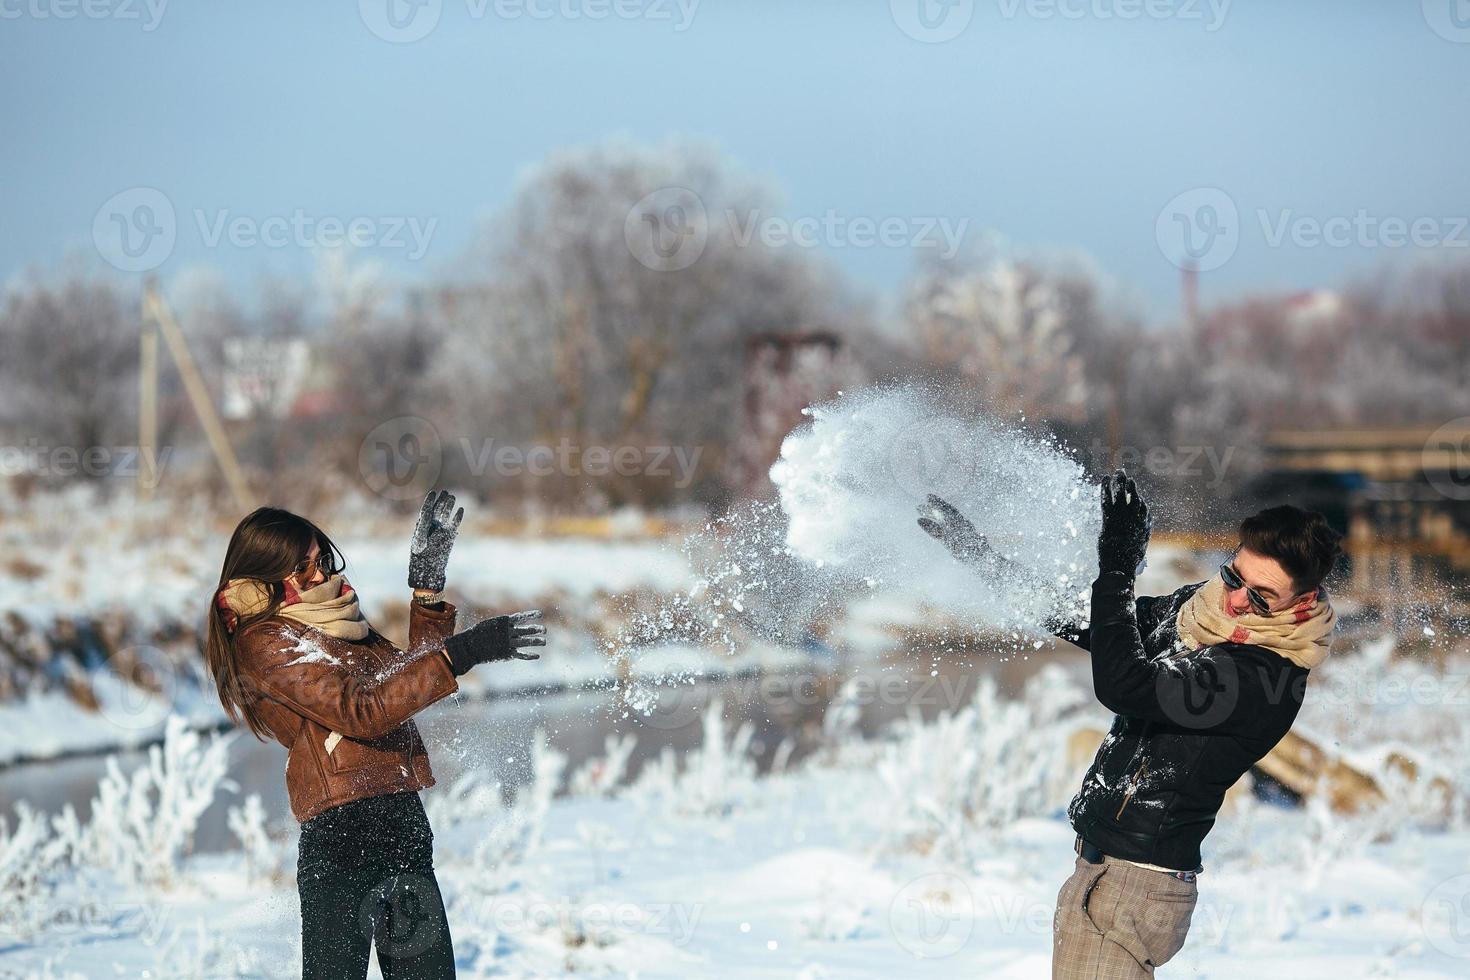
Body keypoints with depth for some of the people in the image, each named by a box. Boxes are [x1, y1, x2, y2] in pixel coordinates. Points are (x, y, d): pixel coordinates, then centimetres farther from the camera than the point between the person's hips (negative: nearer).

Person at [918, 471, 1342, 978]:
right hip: (1099, 862, 10)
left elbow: (1124, 685, -30)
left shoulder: (1270, 678, -22)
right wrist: (982, 553, 17)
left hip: (1136, 883, -10)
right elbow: (1081, 617, 18)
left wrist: (1116, 568, -25)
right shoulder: (1197, 606, 5)